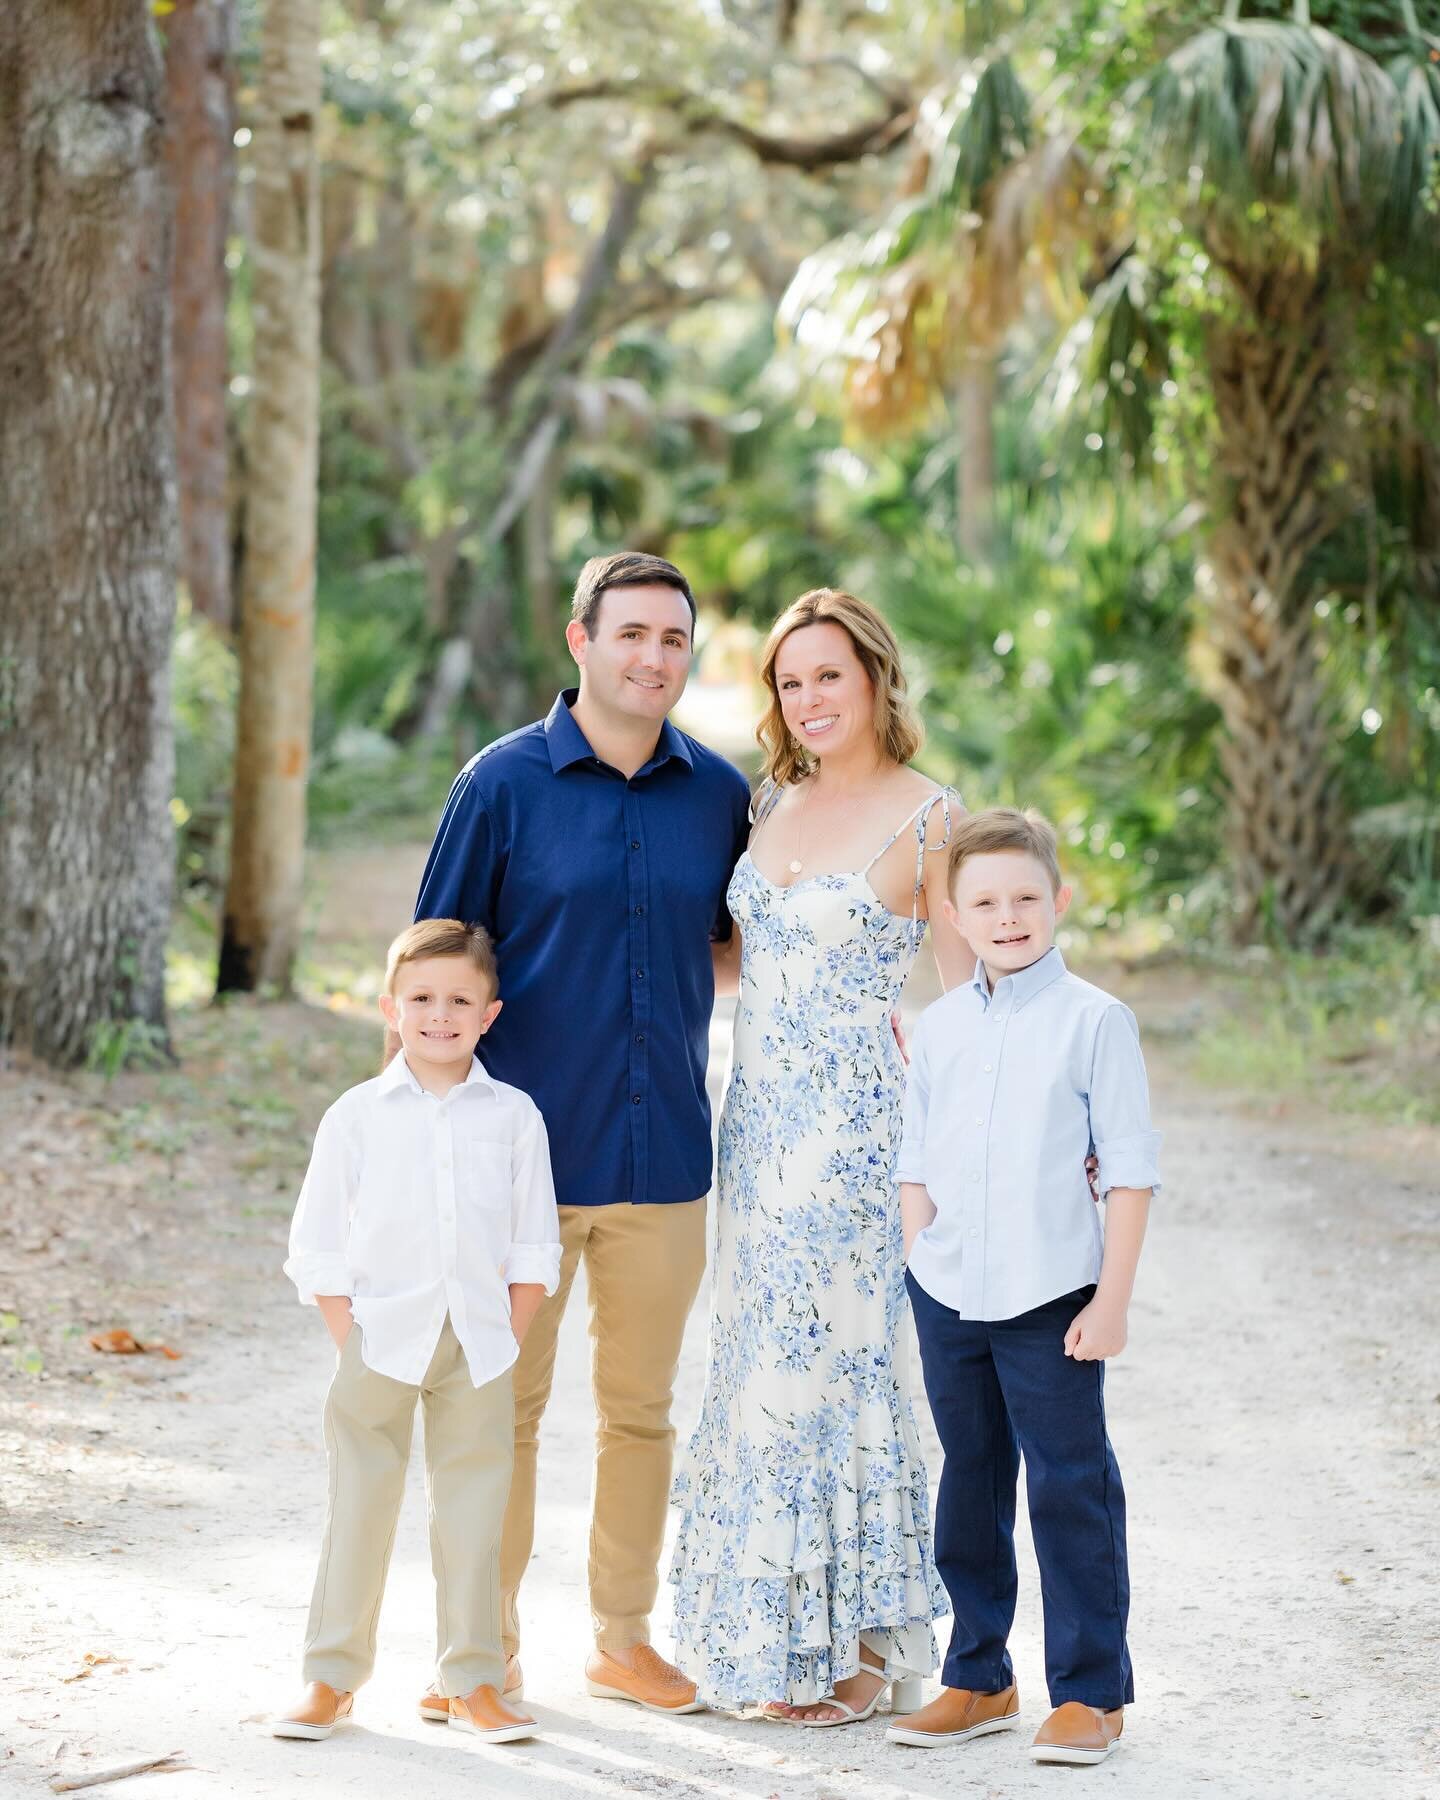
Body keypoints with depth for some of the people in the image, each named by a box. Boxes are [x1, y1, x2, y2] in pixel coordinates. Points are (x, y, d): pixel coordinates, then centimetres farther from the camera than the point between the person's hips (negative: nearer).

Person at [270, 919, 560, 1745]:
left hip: (479, 1349, 1)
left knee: (473, 1509, 6)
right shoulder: (357, 1116, 0)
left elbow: (533, 1250, 6)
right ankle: (333, 1677, 14)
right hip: (381, 1341, -1)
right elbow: (320, 1251, 1)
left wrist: (507, 1342, -2)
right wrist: (354, 1346, -6)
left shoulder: (513, 1115, 3)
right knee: (360, 1505, 3)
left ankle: (473, 1680, 15)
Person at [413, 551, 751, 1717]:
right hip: (525, 1150, -3)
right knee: (505, 1407, 5)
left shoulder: (719, 794, 5)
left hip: (664, 1155, 3)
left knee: (641, 1407, 11)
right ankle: (488, 1648, 17)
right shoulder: (504, 784, -5)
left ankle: (623, 1637, 24)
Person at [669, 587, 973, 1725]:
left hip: (858, 1130, -6)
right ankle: (774, 1638, 19)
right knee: (763, 1366, 9)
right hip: (760, 1121, 6)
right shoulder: (775, 803, 11)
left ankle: (858, 1643, 9)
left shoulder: (929, 818, -8)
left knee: (836, 1369, -3)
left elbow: (972, 995, -8)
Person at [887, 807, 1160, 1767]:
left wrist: (1112, 1300, -10)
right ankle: (979, 1678, 25)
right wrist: (922, 1266, 3)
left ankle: (1091, 1690, 11)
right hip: (948, 1296, 5)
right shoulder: (939, 1027, 7)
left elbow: (1131, 1171, -7)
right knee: (971, 1487, 14)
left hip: (1052, 1296, -5)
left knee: (1071, 1488, 0)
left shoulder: (1094, 1021, -7)